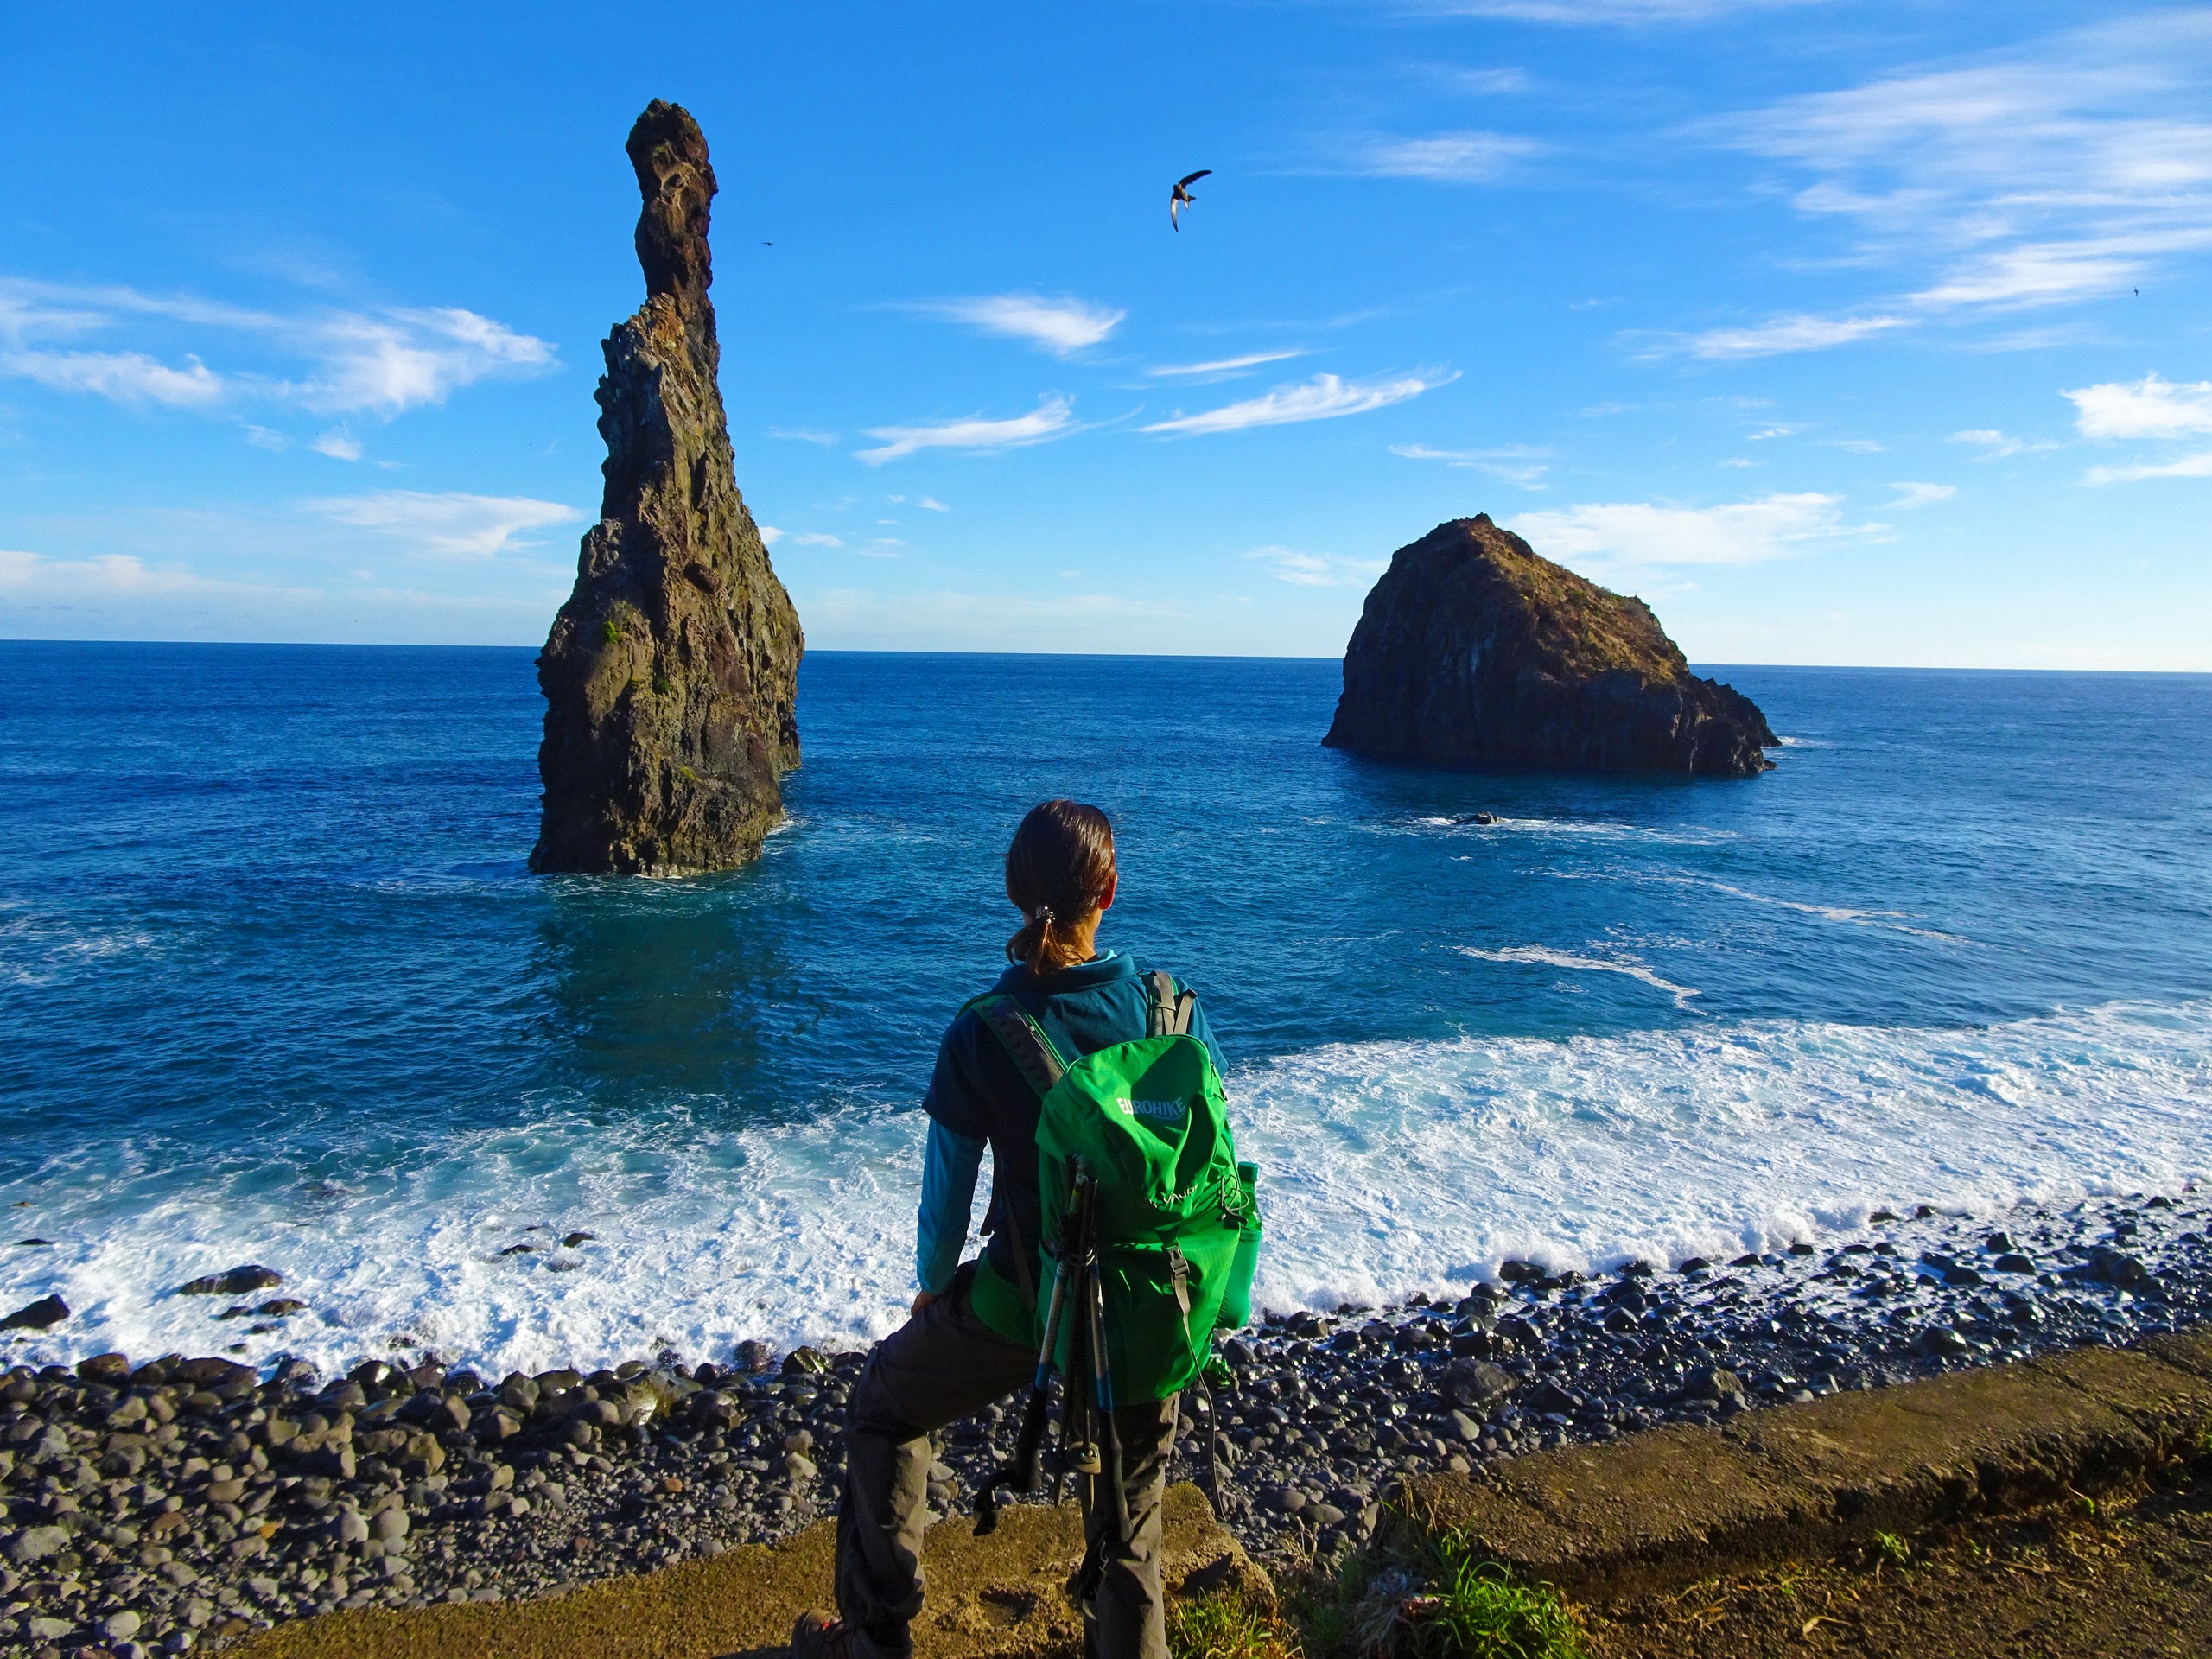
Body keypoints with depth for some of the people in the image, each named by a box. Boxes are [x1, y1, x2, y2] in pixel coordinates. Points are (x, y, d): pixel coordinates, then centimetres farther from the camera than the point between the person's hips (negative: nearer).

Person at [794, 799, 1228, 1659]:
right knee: (1131, 1514, 26)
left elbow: (946, 1196, -8)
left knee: (884, 1407, 27)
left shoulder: (980, 1036, -19)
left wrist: (931, 1289, 13)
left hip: (1025, 1304, -2)